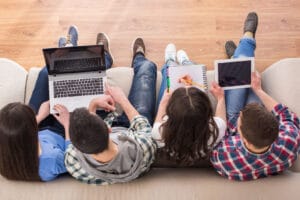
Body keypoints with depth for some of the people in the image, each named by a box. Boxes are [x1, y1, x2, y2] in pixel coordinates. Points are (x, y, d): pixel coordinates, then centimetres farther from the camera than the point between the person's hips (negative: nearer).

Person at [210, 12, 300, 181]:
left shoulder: (224, 158, -49)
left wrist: (220, 99, -14)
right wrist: (258, 90, -11)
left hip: (228, 126, -1)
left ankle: (246, 41, 44)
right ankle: (248, 38, 48)